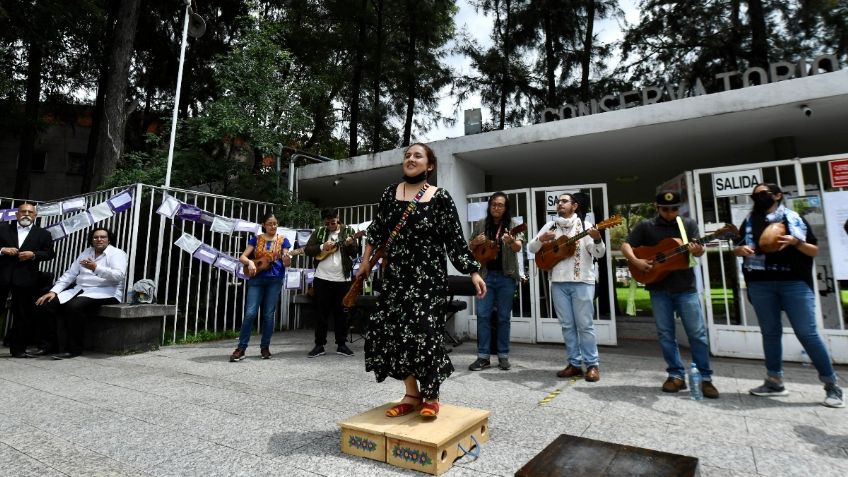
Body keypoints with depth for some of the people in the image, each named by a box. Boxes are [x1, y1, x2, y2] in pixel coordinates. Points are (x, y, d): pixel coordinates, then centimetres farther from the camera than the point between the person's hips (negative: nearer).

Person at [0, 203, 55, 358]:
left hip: (25, 279, -1)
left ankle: (18, 349, 12)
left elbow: (50, 253, 5)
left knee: (23, 315, 3)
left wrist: (33, 254, -11)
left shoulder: (43, 234, 10)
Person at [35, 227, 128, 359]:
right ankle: (62, 345, -11)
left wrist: (96, 268, -30)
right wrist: (53, 291, 3)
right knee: (47, 304, -13)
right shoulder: (86, 253, 20)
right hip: (79, 290, 7)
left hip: (105, 293, -7)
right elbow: (70, 274, 16)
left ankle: (75, 349, -16)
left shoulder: (117, 253, -2)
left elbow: (119, 275, -19)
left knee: (74, 306, -32)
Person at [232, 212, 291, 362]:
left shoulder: (283, 240, 5)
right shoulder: (256, 239, 7)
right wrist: (249, 262, -18)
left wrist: (287, 260, -24)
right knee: (250, 313, -7)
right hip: (256, 279, 0)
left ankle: (265, 347, 15)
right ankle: (241, 348, 1)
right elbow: (242, 257, 3)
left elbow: (286, 263, -1)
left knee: (268, 314, 3)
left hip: (275, 280, 0)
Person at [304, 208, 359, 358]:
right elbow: (307, 250, 2)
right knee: (322, 313, 6)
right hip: (322, 278, 0)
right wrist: (322, 247, -14)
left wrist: (351, 244, -22)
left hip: (342, 279, 0)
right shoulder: (319, 232, 6)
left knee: (341, 312, 7)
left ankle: (341, 344, 18)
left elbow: (355, 253, -2)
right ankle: (319, 345, 15)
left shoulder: (348, 230, 3)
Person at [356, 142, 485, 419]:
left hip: (429, 275, -4)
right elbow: (376, 230, 16)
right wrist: (366, 261, 17)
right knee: (393, 331, 1)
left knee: (424, 332, -9)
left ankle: (430, 396, 14)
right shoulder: (390, 193, 8)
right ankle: (412, 394, 17)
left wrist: (473, 272, -7)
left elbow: (456, 239, -3)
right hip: (396, 274, 4)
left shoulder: (440, 197, -2)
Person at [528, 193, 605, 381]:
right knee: (567, 325, 9)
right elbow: (531, 248, 7)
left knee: (585, 324, 0)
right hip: (558, 282, 4)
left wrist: (597, 239, -28)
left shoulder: (584, 225, 1)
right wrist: (541, 239, -14)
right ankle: (574, 364, 19)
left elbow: (599, 254, -7)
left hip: (582, 281, -3)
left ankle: (592, 365, 11)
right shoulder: (550, 226, 10)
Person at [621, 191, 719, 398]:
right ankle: (676, 375, 18)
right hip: (659, 289, 0)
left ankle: (705, 377, 13)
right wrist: (635, 261, -17)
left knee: (697, 333, 1)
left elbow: (699, 250, 0)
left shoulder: (688, 224, 6)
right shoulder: (645, 226, 4)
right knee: (665, 333, 6)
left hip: (686, 287, 0)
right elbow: (625, 246, 1)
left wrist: (698, 251, -24)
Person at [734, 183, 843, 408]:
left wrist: (796, 242, -13)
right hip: (760, 284, 3)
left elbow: (815, 251, 6)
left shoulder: (795, 218, 6)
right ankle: (775, 382, 16)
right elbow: (736, 248, 16)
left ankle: (832, 385, 10)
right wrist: (741, 249, -6)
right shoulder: (749, 222, 12)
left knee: (807, 333, -4)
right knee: (770, 332, 7)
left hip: (795, 282, -2)